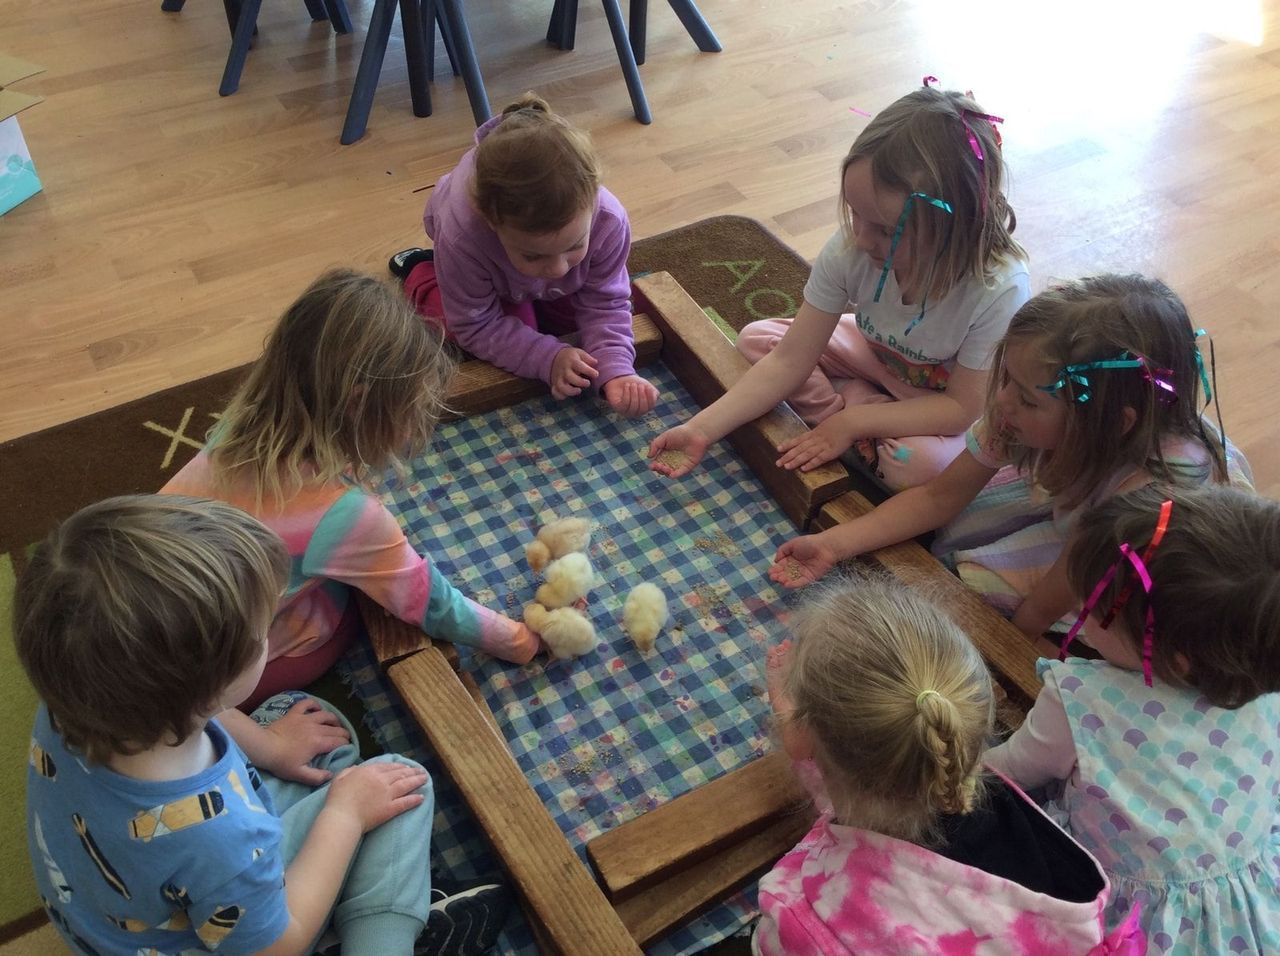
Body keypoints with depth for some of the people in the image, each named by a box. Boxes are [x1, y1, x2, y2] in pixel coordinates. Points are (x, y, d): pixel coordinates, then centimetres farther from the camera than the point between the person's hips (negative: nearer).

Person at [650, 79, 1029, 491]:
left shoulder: (999, 290, -37)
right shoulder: (849, 250, -27)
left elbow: (962, 407, -27)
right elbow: (788, 363, -21)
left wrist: (851, 422, -29)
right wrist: (702, 430, -27)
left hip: (949, 403, -4)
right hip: (879, 355, 5)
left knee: (916, 463, -35)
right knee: (756, 338, -8)